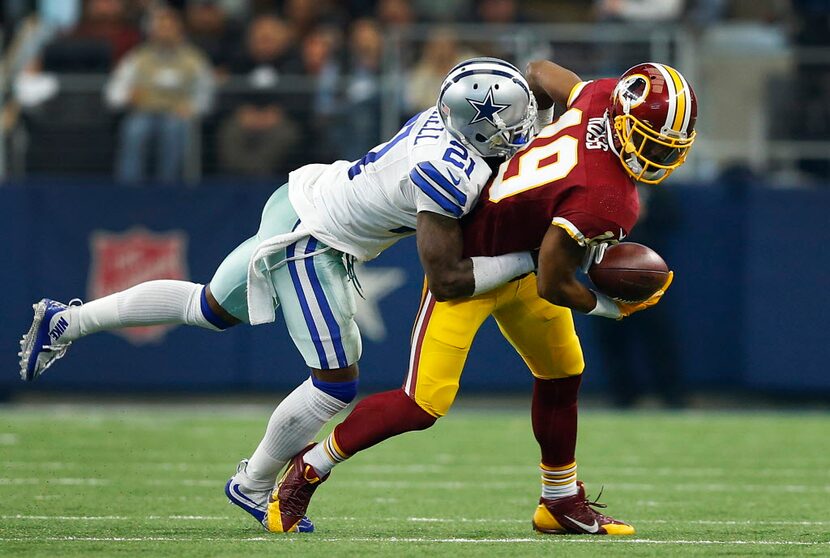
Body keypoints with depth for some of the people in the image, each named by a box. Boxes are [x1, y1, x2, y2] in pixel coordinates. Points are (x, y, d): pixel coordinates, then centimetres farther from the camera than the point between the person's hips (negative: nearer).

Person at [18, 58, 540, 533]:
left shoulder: (442, 120, -4)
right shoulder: (446, 176, -30)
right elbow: (445, 281, -26)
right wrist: (524, 261, -21)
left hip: (300, 199, 9)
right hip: (308, 244, -9)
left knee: (210, 308, 26)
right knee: (337, 383, -1)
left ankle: (65, 321, 32)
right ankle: (253, 486, 18)